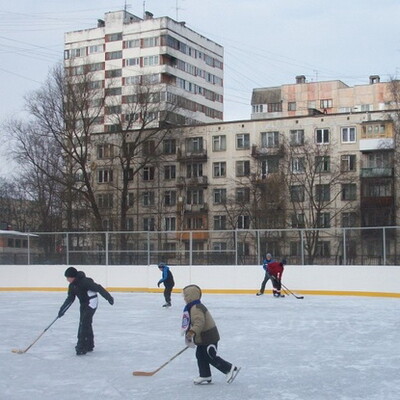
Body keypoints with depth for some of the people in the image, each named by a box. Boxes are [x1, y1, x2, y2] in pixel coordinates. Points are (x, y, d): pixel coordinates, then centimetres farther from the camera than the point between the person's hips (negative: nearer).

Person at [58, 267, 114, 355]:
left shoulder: (85, 281, -24)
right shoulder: (72, 286, 3)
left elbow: (98, 288, -22)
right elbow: (70, 299, 9)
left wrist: (108, 297, -20)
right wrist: (63, 309, 1)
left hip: (91, 303, -9)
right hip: (83, 304, 9)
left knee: (84, 324, -14)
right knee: (86, 324, 15)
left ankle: (82, 347, -14)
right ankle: (89, 345, 27)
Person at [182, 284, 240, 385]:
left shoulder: (196, 308, -22)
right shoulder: (196, 307, 14)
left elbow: (199, 322, -37)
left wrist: (192, 331, -49)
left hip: (209, 337, -11)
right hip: (203, 337, 11)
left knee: (211, 357, -5)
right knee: (200, 355, 14)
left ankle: (230, 369, 2)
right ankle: (205, 376, 22)